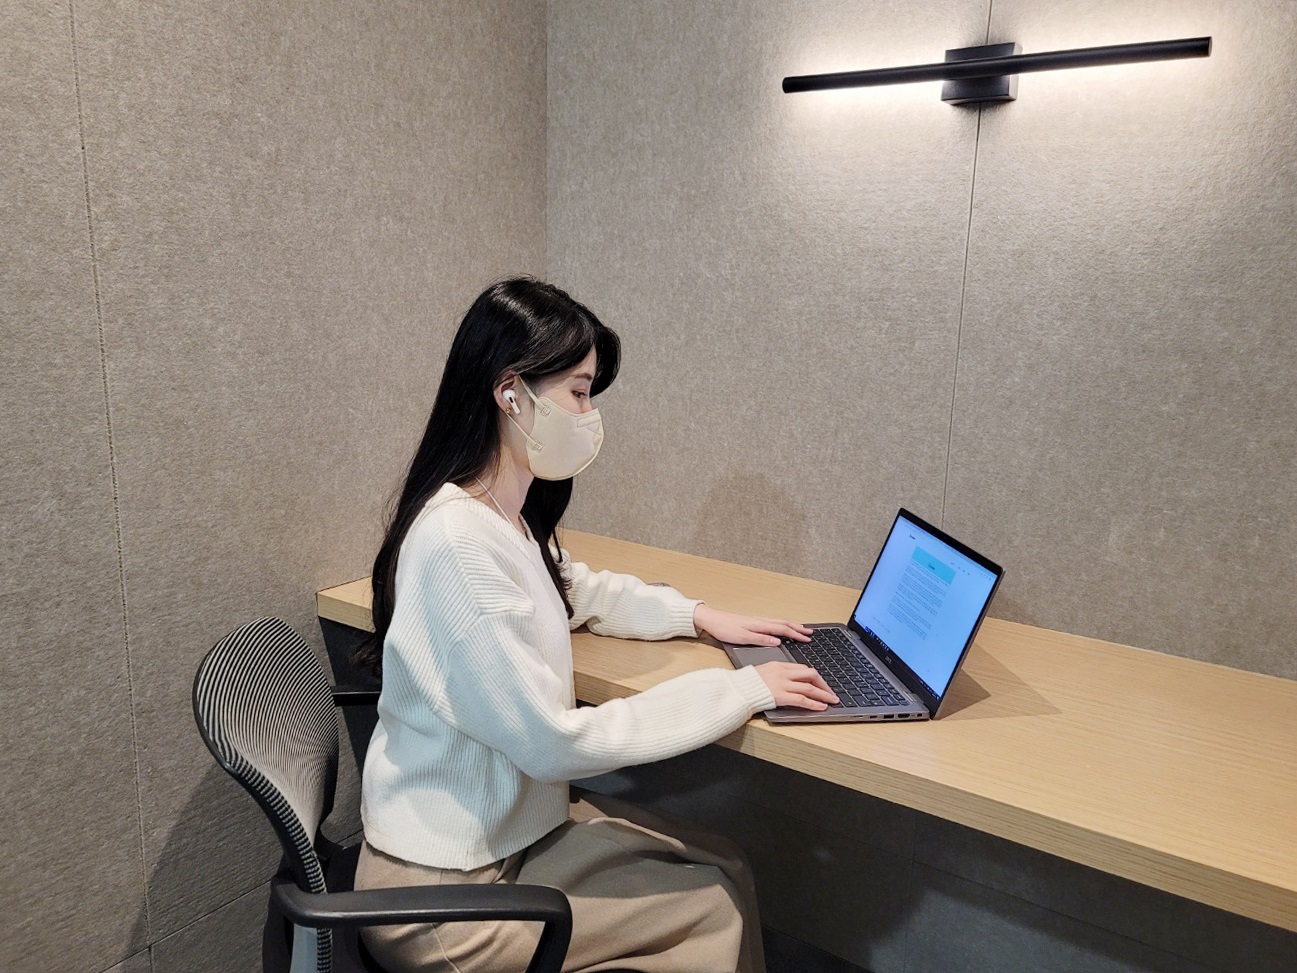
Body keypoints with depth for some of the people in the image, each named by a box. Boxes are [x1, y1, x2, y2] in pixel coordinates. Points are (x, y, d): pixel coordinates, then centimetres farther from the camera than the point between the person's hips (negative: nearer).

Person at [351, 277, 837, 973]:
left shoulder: (506, 516, 0)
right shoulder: (458, 540, -29)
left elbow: (577, 590, 21)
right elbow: (555, 742, -27)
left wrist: (698, 616, 7)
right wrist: (742, 690, -20)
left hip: (504, 826, 8)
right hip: (446, 896, -8)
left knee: (724, 865, 8)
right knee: (717, 905, 0)